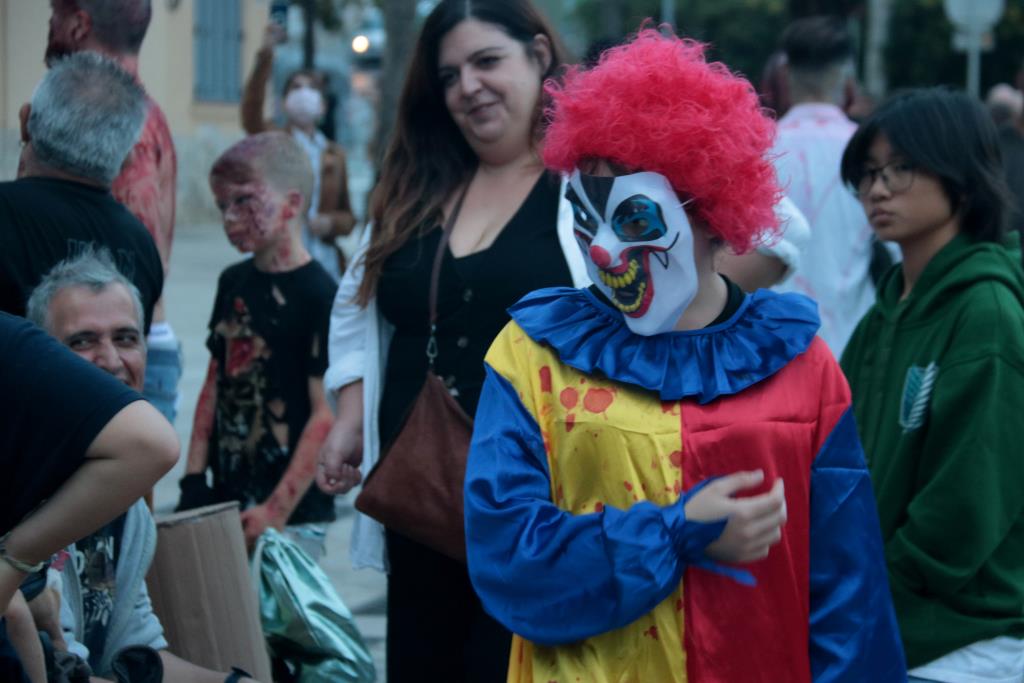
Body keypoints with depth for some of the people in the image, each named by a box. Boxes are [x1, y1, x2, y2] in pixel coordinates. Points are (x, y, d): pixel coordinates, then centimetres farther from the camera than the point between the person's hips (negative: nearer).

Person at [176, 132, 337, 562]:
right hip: (226, 501, 7)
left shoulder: (318, 294, -12)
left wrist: (278, 510, -16)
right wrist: (193, 479, 8)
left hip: (293, 514, -6)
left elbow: (326, 413, -15)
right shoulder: (233, 282, 11)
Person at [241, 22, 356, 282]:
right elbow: (251, 112, -17)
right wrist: (265, 55, -28)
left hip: (325, 259, 3)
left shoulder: (334, 154, 13)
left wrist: (331, 223, -6)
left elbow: (348, 217, 18)